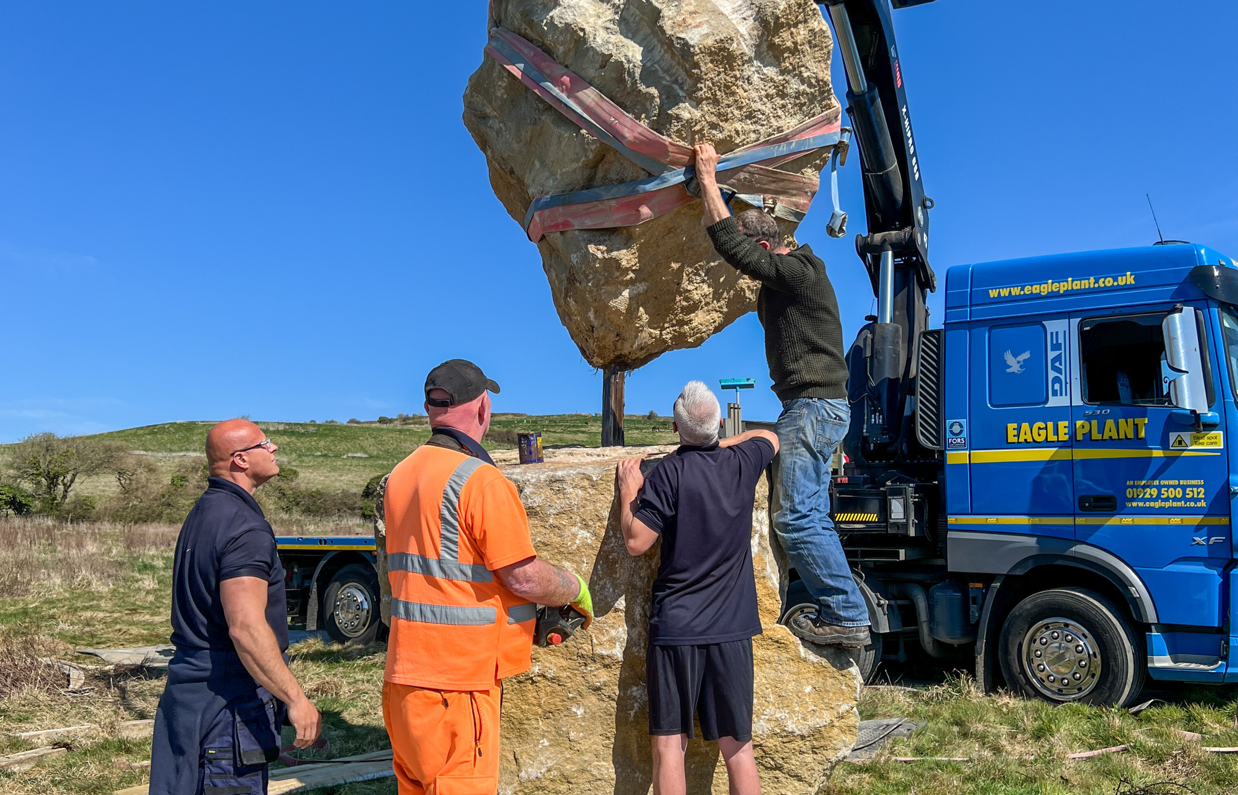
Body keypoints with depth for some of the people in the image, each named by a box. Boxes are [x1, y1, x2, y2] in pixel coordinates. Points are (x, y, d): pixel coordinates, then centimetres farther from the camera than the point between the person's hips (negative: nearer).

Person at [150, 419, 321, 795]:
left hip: (191, 683, 10)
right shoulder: (243, 527, -20)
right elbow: (246, 628, -28)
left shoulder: (203, 513, 14)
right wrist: (296, 699, -24)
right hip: (227, 703, -10)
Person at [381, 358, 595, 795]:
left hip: (405, 674, 8)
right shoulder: (481, 479, -17)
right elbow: (525, 579, -16)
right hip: (459, 681, -8)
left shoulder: (400, 476, 9)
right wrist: (576, 588, 3)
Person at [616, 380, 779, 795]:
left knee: (669, 744, 4)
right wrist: (720, 443, 21)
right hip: (732, 628, 4)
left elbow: (636, 542, -10)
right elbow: (770, 437, 24)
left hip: (676, 626, -4)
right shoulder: (743, 464, 2)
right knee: (737, 745, 10)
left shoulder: (669, 472, -12)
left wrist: (629, 490, 3)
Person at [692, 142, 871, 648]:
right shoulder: (785, 278, 18)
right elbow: (733, 238, 30)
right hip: (814, 408, 11)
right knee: (810, 516, 10)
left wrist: (708, 177, -8)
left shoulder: (796, 271, -12)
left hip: (813, 406, -11)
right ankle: (839, 612, 12)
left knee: (794, 517, -12)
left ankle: (846, 616, -8)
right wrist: (707, 184, 27)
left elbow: (729, 243, -17)